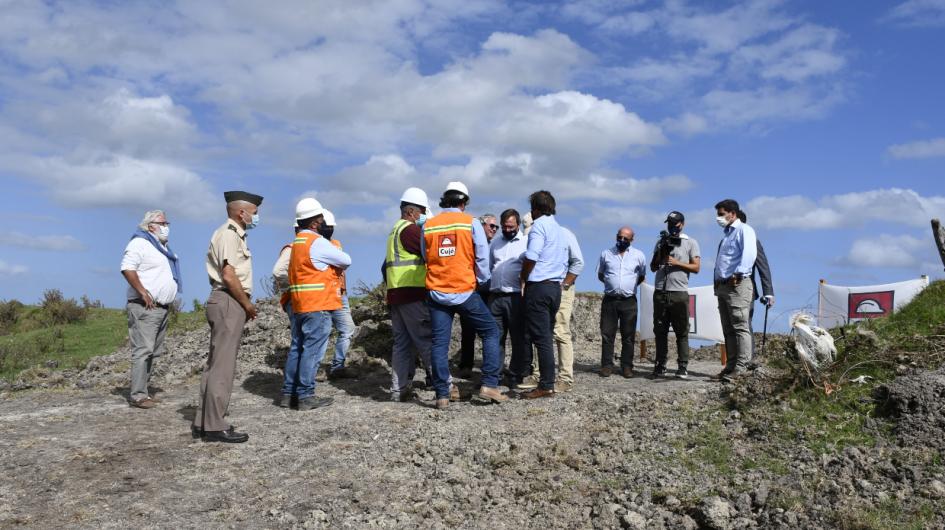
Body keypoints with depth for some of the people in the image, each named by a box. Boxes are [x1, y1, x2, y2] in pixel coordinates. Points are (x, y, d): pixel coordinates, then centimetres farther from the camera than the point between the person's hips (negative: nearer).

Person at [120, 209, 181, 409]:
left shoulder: (162, 247, 22)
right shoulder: (140, 243, -6)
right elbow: (127, 268, -19)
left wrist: (171, 298, 19)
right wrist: (143, 292, -22)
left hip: (162, 308, 9)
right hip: (145, 308, -9)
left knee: (154, 352, 10)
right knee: (143, 351, -10)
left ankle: (144, 390, 17)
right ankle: (138, 395, -8)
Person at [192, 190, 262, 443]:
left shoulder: (235, 235, 18)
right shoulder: (229, 234, -12)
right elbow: (229, 276, -20)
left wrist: (245, 303, 10)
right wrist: (248, 304, -11)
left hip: (229, 303, 10)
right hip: (229, 303, -10)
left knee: (215, 364, 13)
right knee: (222, 366, -7)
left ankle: (203, 422, 19)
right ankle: (214, 426, -3)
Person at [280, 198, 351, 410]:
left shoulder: (297, 242, 17)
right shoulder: (317, 242, -13)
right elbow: (346, 260, -8)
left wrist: (330, 266, 6)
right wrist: (337, 266, 12)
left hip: (299, 304, 10)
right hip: (318, 305, -10)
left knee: (297, 348, 14)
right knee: (312, 351, -5)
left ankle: (288, 392, 19)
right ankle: (305, 395, -2)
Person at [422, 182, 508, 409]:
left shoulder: (428, 226, 4)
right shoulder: (471, 223, -3)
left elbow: (426, 258, 12)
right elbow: (482, 258, -3)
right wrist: (481, 280, 12)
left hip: (437, 293, 3)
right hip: (465, 292, -2)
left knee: (439, 343, 6)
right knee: (491, 332, 12)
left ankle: (442, 395, 6)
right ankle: (489, 385, 5)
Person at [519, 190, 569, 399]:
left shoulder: (540, 225, -7)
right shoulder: (561, 231, 20)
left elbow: (531, 257, -17)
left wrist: (523, 279, -4)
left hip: (538, 287, -9)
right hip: (555, 287, 9)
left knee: (541, 337, -6)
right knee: (547, 336, 11)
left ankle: (546, 386, -4)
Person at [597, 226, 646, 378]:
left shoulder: (639, 256, 8)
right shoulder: (606, 254, 9)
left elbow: (642, 276, 17)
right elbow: (600, 275, 17)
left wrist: (630, 286, 7)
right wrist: (612, 284, 6)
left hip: (629, 301, 0)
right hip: (610, 300, 0)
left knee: (628, 336, 2)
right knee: (607, 334, -1)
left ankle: (627, 366, 9)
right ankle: (607, 365, 4)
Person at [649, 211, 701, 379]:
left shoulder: (691, 243, 7)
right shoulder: (661, 242, 18)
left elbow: (696, 267, -1)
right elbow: (653, 267, 17)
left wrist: (677, 263, -11)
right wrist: (660, 255, -1)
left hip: (679, 293, -4)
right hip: (660, 293, 4)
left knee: (682, 332, -3)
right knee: (660, 331, 5)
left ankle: (682, 367, -1)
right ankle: (660, 365, 9)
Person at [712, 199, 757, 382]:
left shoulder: (743, 230, -2)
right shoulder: (726, 235, 26)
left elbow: (749, 253, -19)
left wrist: (738, 274, -28)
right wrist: (717, 281, 19)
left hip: (737, 285, -10)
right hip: (722, 285, 10)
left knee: (740, 327, -10)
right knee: (728, 330, 8)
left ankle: (741, 368, -12)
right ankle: (731, 366, 11)